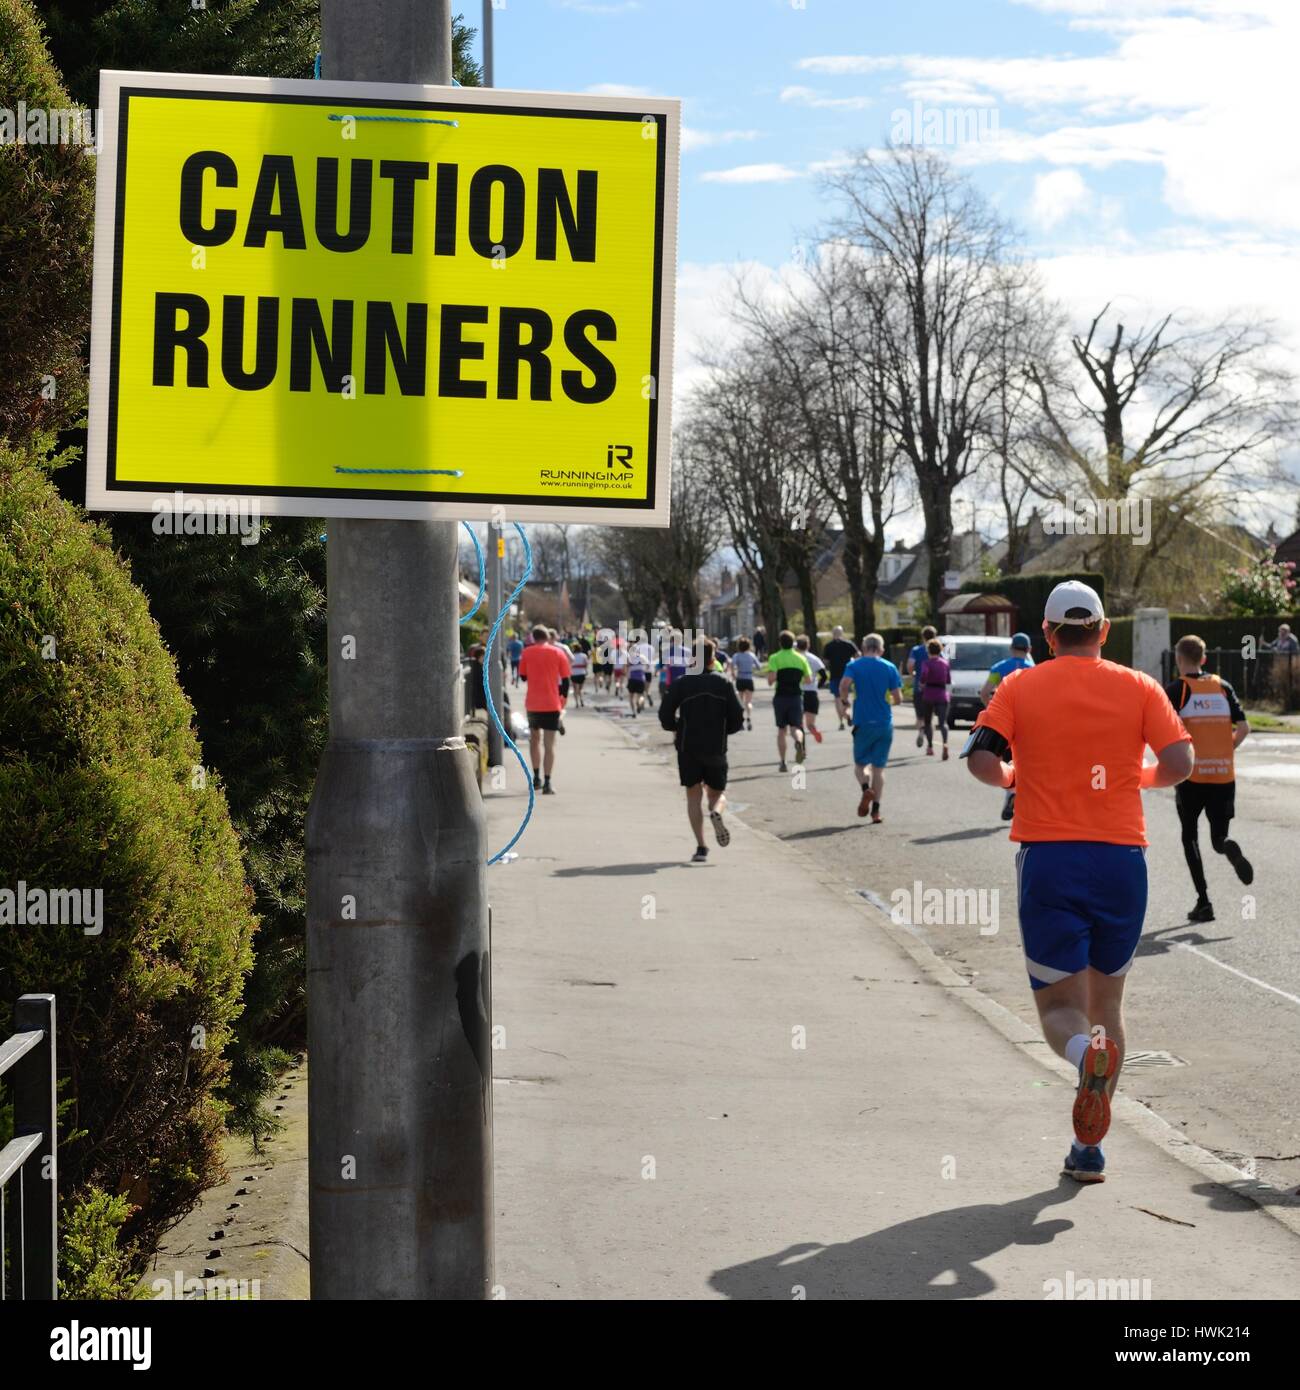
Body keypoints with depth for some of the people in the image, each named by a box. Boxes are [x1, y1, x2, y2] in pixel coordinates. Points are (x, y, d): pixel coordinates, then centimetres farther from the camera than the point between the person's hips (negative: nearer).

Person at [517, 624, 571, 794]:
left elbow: (523, 677, 8)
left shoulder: (527, 653, 0)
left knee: (534, 739, 21)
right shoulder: (559, 653, -1)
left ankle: (537, 777, 21)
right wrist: (563, 702, 9)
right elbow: (565, 680, -1)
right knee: (549, 743, -2)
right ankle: (547, 783, -11)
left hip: (532, 703, 2)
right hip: (552, 704, -2)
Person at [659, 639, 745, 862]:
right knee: (718, 792, 15)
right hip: (716, 749, 1)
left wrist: (675, 730, 13)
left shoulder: (681, 684, -4)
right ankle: (716, 812, -22)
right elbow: (737, 719, -2)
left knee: (693, 796, 7)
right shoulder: (724, 684, 0)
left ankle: (701, 847, -4)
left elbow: (665, 714, -8)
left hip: (688, 749, -1)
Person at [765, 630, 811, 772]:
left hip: (780, 697, -1)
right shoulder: (800, 659, 6)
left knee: (781, 730, 11)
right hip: (796, 696, 1)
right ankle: (798, 741, -38)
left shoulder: (775, 658, -4)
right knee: (796, 727, -1)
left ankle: (783, 763, 11)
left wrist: (770, 680, 6)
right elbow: (808, 679, 5)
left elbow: (771, 679, -17)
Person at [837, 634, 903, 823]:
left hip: (862, 723, -1)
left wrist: (844, 703, -4)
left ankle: (866, 788, -19)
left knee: (860, 763, 12)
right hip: (885, 724, 1)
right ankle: (876, 810, 1)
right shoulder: (890, 667, 3)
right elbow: (898, 699, -1)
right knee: (878, 767, 7)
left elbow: (844, 684, -20)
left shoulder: (854, 666, 1)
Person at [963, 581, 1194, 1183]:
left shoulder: (1020, 687, 3)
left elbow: (980, 758, -8)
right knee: (1107, 1003, 16)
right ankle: (1089, 1148, 13)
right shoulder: (1138, 687, 5)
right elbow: (1180, 762, -4)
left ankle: (1087, 1051, -32)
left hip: (1047, 858, -1)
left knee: (1060, 1008, 4)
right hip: (1122, 858, 2)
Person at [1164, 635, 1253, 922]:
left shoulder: (1176, 689, -4)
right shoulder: (1223, 687, 8)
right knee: (1218, 838, 10)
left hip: (1191, 776, -3)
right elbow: (1243, 728, 2)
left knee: (1190, 837, 13)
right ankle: (1229, 848, -28)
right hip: (1224, 775, 3)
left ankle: (1203, 901, 5)